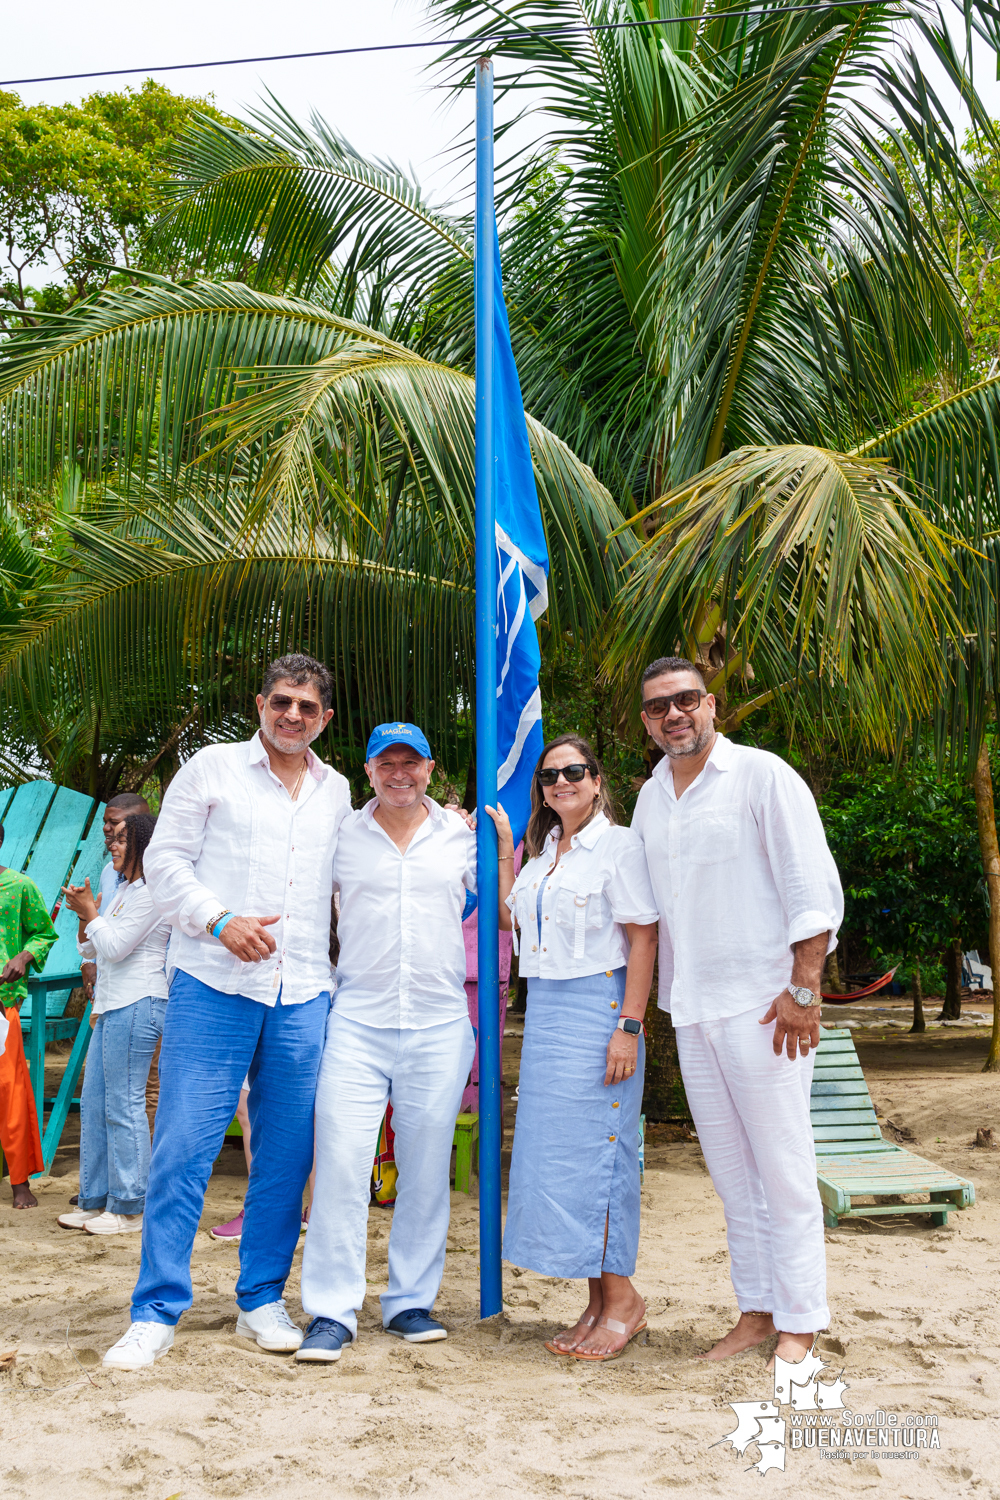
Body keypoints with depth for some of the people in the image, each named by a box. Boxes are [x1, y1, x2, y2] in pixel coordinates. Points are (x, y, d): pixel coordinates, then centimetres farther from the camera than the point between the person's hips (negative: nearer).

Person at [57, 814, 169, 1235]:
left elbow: (114, 948, -16)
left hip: (137, 1006, -10)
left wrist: (90, 910, -4)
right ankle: (95, 1200, 20)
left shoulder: (151, 893, -11)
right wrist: (84, 915, 5)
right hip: (112, 1007, 10)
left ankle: (129, 1208, 2)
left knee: (123, 1106, -6)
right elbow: (91, 950, 21)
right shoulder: (123, 891, 19)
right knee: (93, 1103, 11)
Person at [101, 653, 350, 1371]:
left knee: (287, 1155, 7)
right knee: (184, 1146, -5)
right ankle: (156, 1312, 7)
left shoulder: (337, 791, 15)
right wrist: (220, 919, -13)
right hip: (213, 986, -3)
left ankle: (263, 1300, 22)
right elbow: (164, 859, 0)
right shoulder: (213, 767, 4)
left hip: (304, 996, 4)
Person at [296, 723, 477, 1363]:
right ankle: (332, 1311, 2)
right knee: (342, 1160, -8)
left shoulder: (461, 833, 8)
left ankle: (412, 1302, 21)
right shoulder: (340, 834, 7)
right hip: (358, 1021, -1)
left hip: (439, 1024, 1)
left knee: (426, 1169, 7)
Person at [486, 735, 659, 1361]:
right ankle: (598, 1303, 16)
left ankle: (622, 1296, 9)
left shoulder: (620, 845, -6)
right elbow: (510, 916, 20)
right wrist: (505, 847, 17)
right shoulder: (543, 851, 17)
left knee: (594, 1151, -5)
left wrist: (629, 1028, -18)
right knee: (552, 1151, 7)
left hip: (597, 1010, -7)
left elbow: (643, 939, -11)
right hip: (545, 1012, 7)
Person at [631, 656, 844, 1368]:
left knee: (783, 1168, -1)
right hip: (691, 1012, 6)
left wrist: (803, 989, -15)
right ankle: (756, 1312, 22)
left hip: (761, 1006, -6)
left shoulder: (763, 776, -5)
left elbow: (813, 888, -9)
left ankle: (799, 1325, 10)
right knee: (731, 1171, 12)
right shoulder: (650, 797, 14)